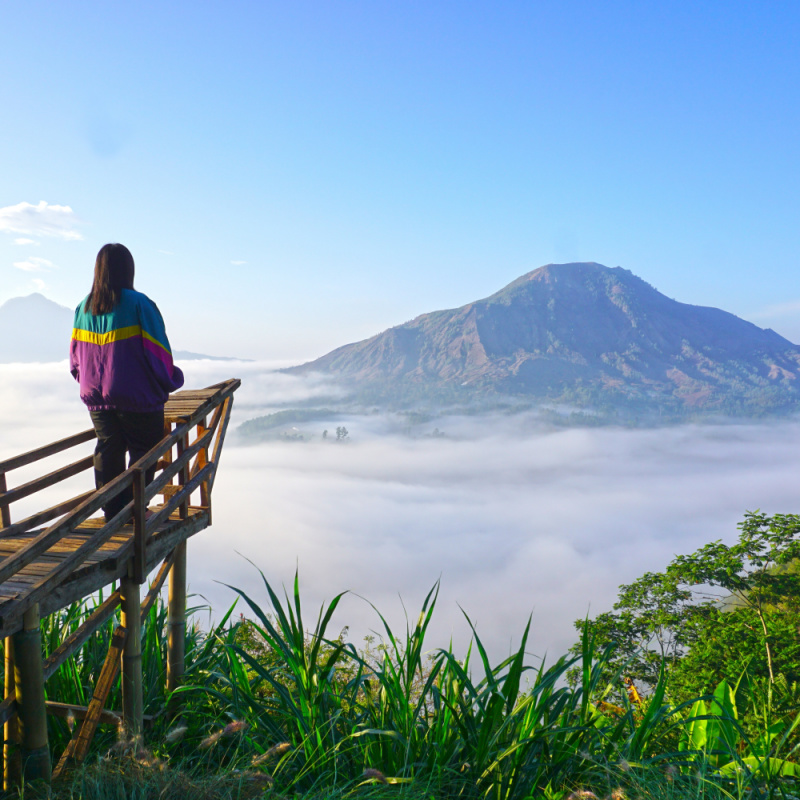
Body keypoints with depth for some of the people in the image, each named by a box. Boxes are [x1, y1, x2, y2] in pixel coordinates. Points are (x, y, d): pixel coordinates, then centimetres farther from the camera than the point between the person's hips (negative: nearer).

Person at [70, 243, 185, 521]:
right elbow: (158, 351, -13)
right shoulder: (139, 304, -15)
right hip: (137, 399, -5)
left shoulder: (84, 308, 3)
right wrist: (169, 382, 3)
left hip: (95, 397, 5)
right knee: (143, 453, 7)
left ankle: (111, 510, 21)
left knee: (108, 451, 15)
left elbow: (75, 355, 10)